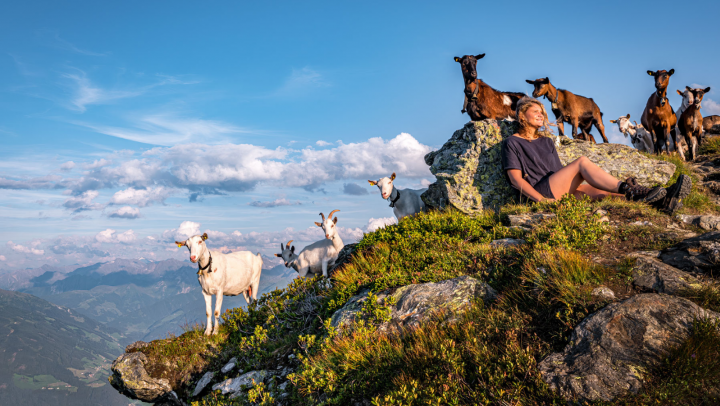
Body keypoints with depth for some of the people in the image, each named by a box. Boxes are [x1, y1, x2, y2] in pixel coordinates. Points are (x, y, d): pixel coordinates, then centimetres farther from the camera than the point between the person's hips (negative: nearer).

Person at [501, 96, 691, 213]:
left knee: (602, 190, -16)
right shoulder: (512, 143, 2)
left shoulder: (547, 142, 25)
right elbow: (516, 179, -9)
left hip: (563, 191, 7)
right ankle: (630, 190, -29)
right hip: (539, 193, -7)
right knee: (582, 162, -22)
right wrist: (542, 199, -21)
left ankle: (662, 201, -30)